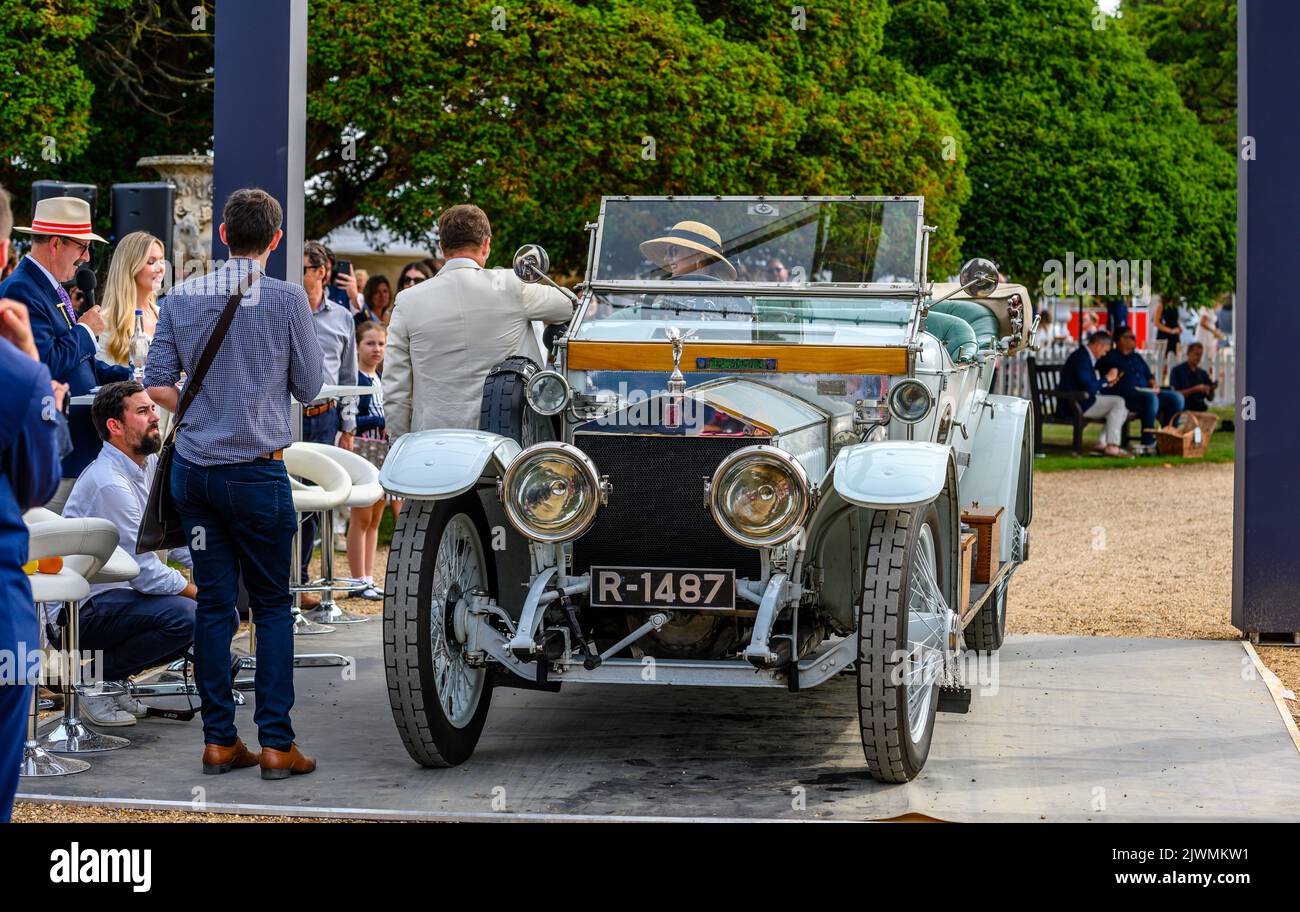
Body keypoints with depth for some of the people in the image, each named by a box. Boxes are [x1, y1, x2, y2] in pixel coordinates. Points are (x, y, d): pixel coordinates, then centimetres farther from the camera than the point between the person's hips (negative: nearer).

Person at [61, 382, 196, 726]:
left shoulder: (150, 465, 8)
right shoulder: (108, 483, -22)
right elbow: (145, 573, -21)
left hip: (117, 589, 10)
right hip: (80, 607, -10)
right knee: (184, 616, -30)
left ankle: (111, 679, 8)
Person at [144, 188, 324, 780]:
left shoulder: (181, 298, 3)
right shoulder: (286, 299, -8)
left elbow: (157, 385, 3)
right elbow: (309, 387, -1)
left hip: (193, 468, 4)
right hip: (256, 471, -4)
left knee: (213, 603, 8)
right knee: (272, 605, 5)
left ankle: (219, 740, 12)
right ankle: (275, 742, 2)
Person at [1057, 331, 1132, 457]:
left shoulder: (1085, 356, 18)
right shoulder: (1081, 357, -16)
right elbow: (1089, 388, -24)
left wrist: (1107, 384, 9)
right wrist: (1107, 379, -10)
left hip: (1081, 402, 11)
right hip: (1075, 405, -11)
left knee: (1122, 408, 11)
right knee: (1118, 402, -16)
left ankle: (1101, 444, 3)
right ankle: (1112, 447, -19)